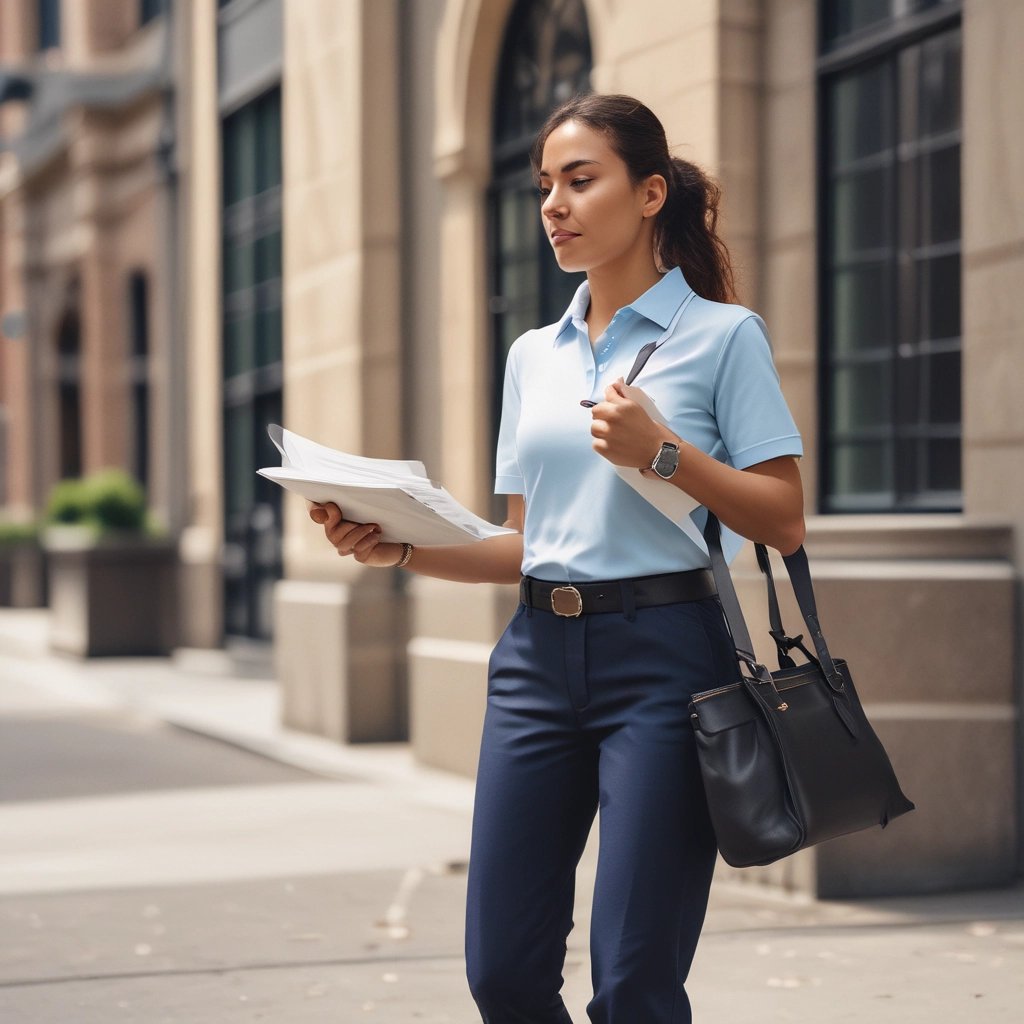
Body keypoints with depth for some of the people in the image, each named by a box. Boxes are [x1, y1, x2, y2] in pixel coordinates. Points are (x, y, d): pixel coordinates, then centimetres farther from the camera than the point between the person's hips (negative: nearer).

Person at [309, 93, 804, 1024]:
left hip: (664, 655, -5)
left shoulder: (722, 335, 1)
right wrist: (399, 548, 3)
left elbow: (784, 522, -4)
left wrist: (664, 452, -16)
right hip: (541, 658, 5)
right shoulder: (533, 356, 17)